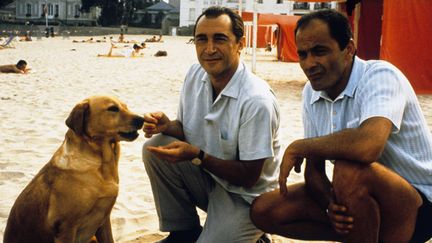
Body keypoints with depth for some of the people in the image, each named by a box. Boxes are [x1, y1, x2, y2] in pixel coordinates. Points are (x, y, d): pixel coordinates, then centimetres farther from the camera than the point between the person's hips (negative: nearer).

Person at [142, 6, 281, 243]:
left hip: (244, 195, -6)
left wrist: (197, 155, -30)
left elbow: (249, 177, -21)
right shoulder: (195, 74, -5)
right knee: (155, 146, -15)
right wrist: (166, 126, -15)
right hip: (207, 177, 6)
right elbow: (185, 128, 8)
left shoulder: (257, 100, -26)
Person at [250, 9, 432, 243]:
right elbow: (314, 168, 3)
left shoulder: (381, 76, -21)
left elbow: (368, 145, -41)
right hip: (359, 199, 7)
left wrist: (297, 147, -26)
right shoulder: (311, 93, 1)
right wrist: (330, 204, -20)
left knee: (350, 170, -37)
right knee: (263, 210, -4)